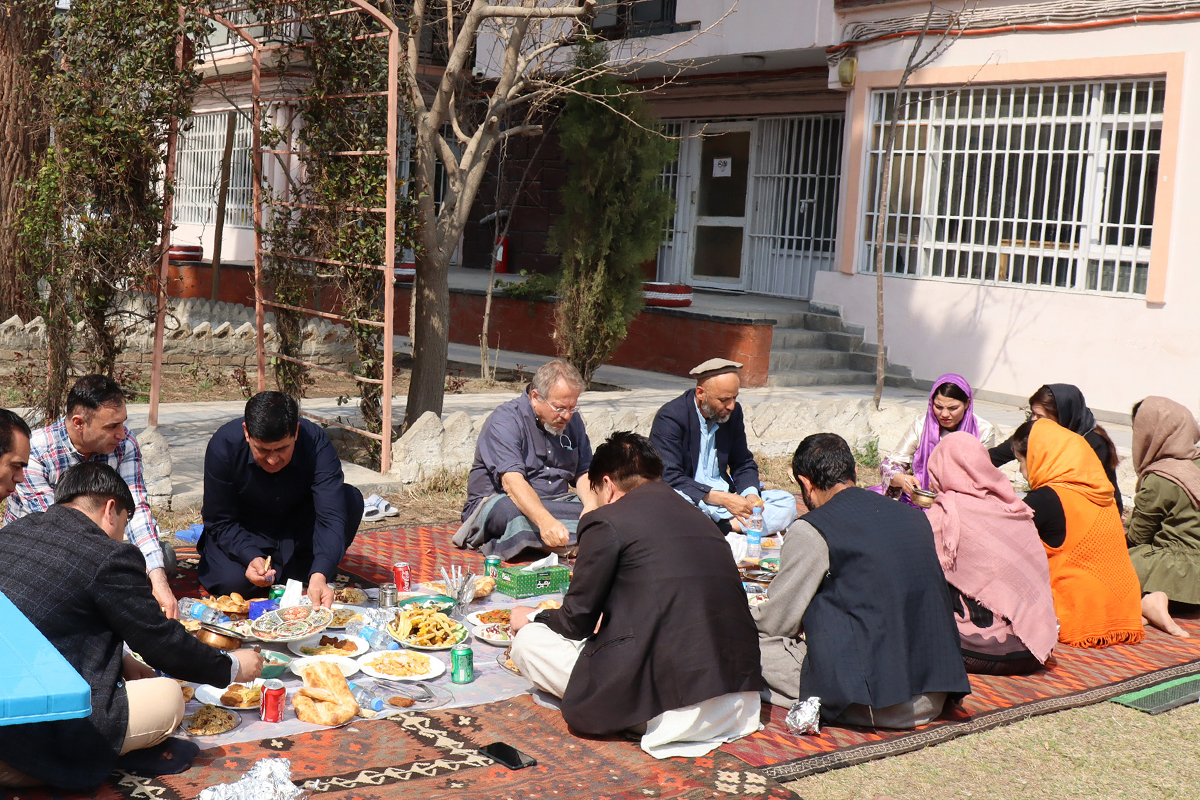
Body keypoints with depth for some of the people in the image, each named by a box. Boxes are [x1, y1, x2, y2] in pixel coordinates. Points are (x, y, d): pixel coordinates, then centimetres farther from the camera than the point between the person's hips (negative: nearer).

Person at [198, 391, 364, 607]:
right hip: (243, 534, -1)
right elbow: (220, 522, -19)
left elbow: (331, 516, -34)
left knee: (351, 499, -25)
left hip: (296, 529, 1)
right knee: (233, 581, -31)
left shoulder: (316, 444, -27)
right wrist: (251, 558, -38)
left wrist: (319, 576, -50)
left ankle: (299, 569, -8)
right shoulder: (224, 445, -26)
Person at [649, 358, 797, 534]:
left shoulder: (733, 413, 6)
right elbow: (670, 478, -20)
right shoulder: (670, 418, -13)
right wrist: (723, 499, -28)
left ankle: (728, 525, -28)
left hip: (725, 496, 6)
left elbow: (744, 464, 15)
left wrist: (750, 494, -9)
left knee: (787, 503, -11)